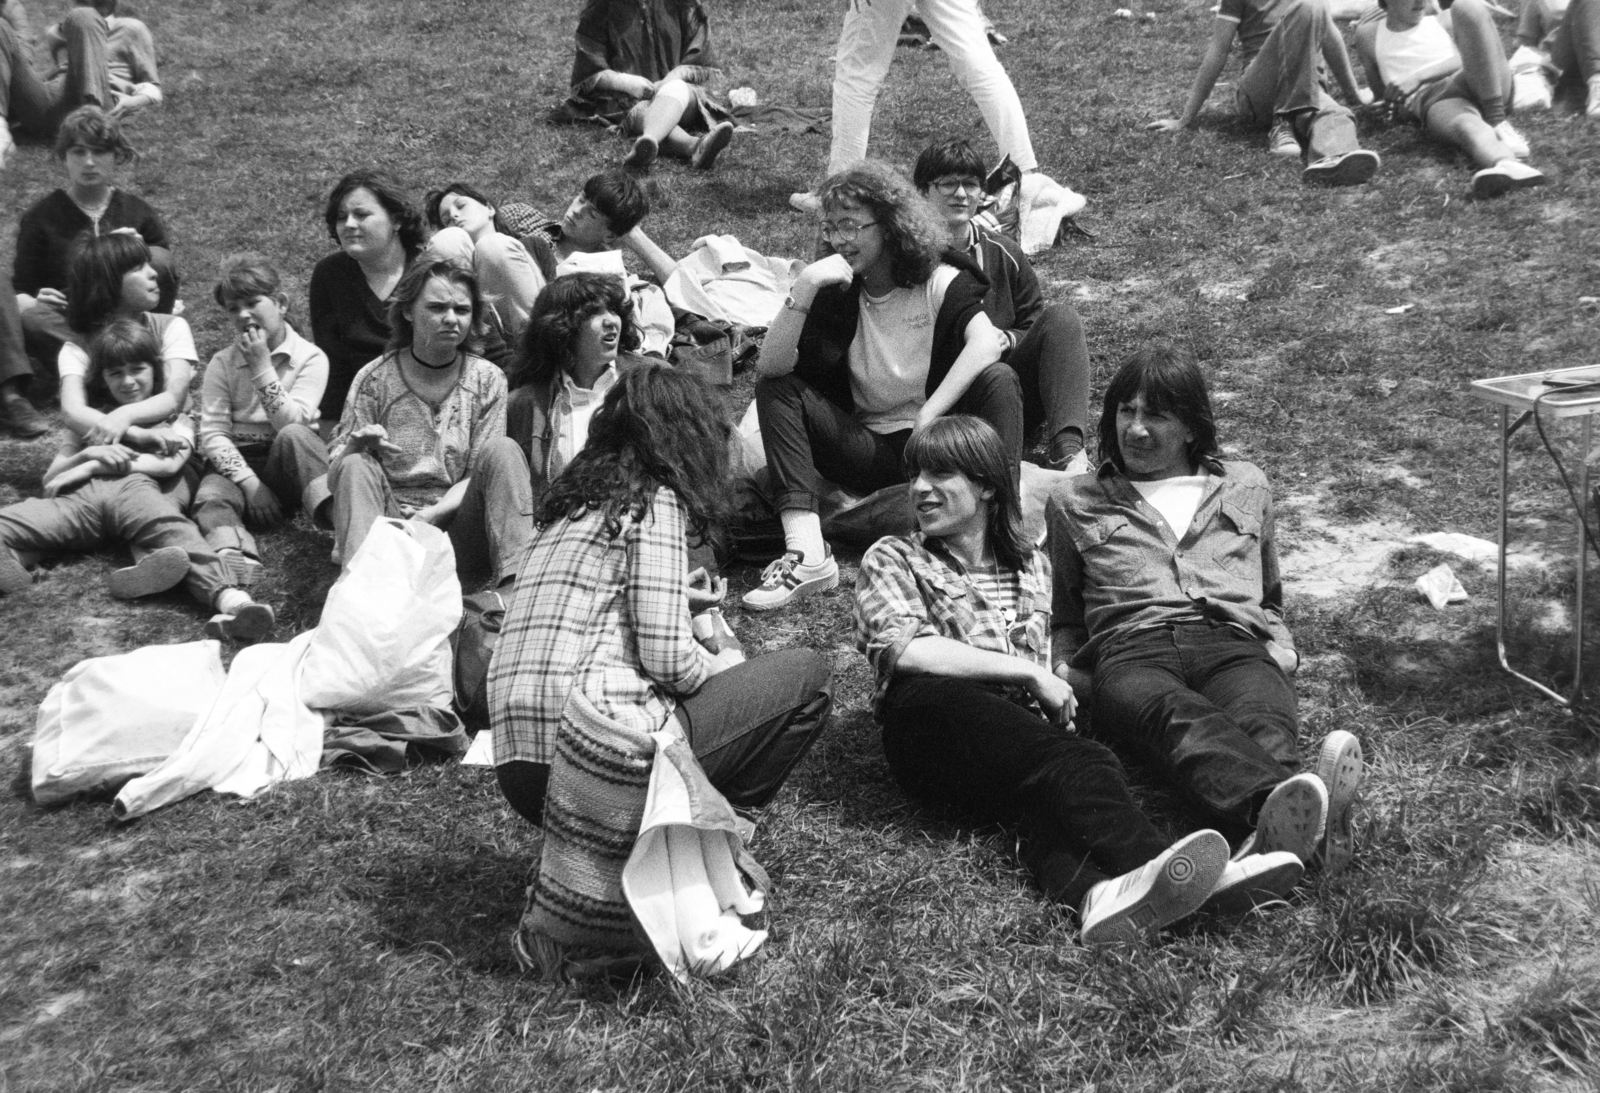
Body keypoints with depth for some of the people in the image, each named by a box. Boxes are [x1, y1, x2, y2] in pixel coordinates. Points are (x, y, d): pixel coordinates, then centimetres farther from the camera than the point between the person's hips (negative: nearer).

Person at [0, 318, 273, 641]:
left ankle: (227, 597, -66)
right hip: (80, 495, 4)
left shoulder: (174, 419, 28)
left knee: (174, 531, -41)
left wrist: (89, 468, 3)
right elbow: (50, 478, 27)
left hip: (134, 488, -4)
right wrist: (89, 453, 4)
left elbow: (169, 464, 6)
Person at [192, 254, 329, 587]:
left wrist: (262, 367, -16)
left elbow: (291, 423, -13)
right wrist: (249, 481, -17)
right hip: (237, 462, 2)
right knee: (210, 496, -32)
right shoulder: (222, 364, 6)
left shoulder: (310, 358, -1)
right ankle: (235, 557, -62)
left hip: (288, 464, -1)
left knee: (292, 436, -35)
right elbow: (212, 434, -3)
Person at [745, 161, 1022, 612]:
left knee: (999, 379, -27)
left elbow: (985, 343, -27)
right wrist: (802, 289, -25)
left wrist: (929, 416, -36)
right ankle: (806, 553, -30)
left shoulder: (941, 281, -5)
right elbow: (771, 365, -13)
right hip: (870, 451, 3)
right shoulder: (837, 291, 1)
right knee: (775, 388, -14)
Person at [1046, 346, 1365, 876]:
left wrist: (1282, 649, 16)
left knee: (1264, 728, -39)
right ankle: (1277, 803, -73)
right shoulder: (1075, 503, 27)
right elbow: (1063, 615, 29)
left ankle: (1274, 832, -72)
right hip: (1130, 652, -2)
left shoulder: (1245, 487, 31)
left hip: (1234, 645, 2)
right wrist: (1062, 666, 7)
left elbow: (1270, 598, 38)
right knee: (1186, 720, -42)